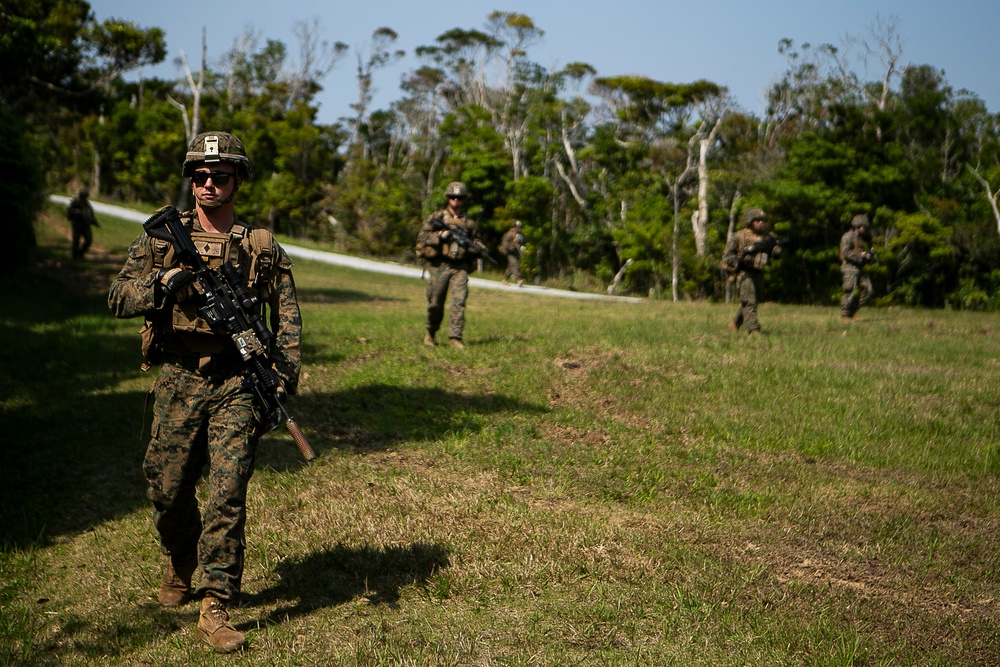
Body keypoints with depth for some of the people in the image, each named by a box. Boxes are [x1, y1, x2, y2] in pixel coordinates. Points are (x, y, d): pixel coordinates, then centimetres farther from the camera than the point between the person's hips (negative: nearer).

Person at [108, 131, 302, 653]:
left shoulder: (263, 247, 6)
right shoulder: (161, 237, 7)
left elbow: (287, 318, 6)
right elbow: (118, 298, 2)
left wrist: (284, 374, -7)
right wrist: (163, 285, -17)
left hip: (237, 384, -1)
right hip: (178, 381, 2)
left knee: (227, 494, -8)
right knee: (168, 488, 11)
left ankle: (215, 608, 0)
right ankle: (180, 563, 42)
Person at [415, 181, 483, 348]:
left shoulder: (469, 222, 13)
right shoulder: (436, 217, 5)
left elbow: (476, 241, 21)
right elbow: (422, 236, 0)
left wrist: (474, 246, -2)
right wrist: (440, 235, -14)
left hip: (460, 267, 2)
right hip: (440, 265, -1)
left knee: (459, 300, -11)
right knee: (436, 303, 3)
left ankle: (455, 336, -8)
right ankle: (430, 332, 24)